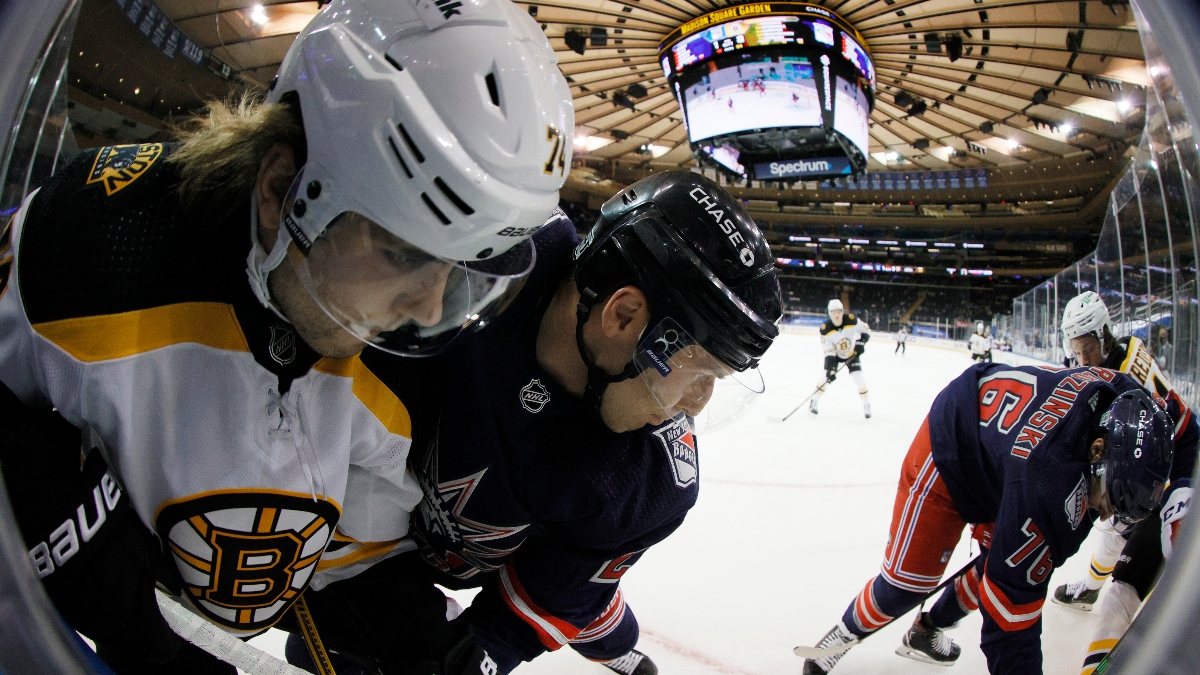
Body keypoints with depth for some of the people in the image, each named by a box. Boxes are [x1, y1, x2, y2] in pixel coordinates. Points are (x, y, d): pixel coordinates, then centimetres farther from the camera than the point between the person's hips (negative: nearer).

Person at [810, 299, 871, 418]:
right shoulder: (825, 329, -29)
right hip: (835, 354, 0)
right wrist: (830, 369, -33)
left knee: (859, 379, -9)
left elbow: (866, 330, -10)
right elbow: (829, 352, -25)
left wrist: (861, 342, -27)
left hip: (852, 354, 1)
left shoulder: (852, 320, -28)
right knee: (827, 376, -13)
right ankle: (814, 402, 4)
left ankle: (867, 405, 9)